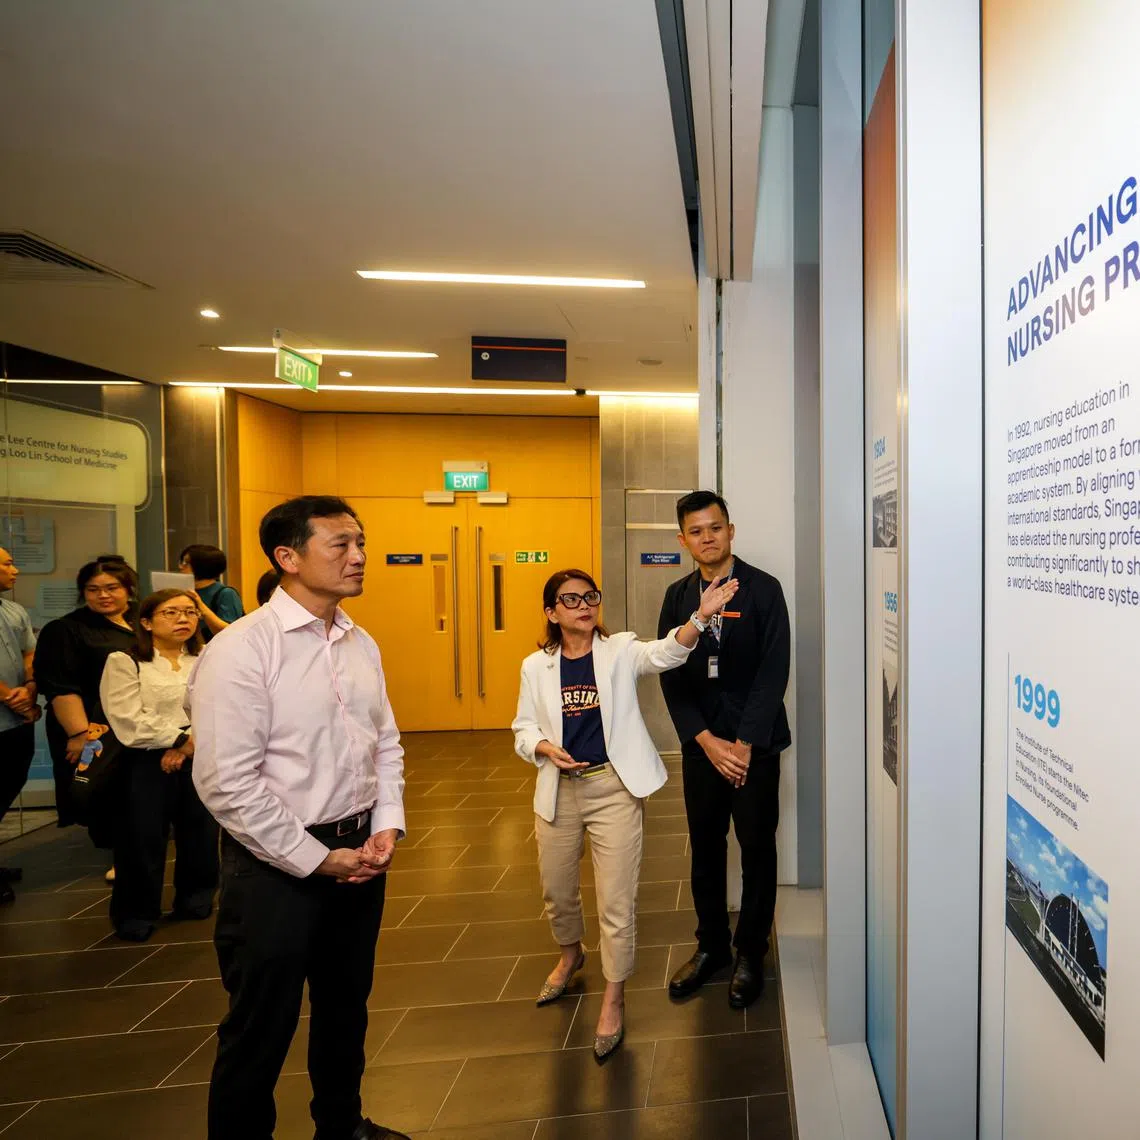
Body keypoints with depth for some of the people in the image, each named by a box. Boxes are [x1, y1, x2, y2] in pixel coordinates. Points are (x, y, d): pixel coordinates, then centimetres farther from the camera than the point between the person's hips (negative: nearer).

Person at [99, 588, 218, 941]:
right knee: (143, 839, 2)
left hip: (202, 760, 4)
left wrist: (191, 744, -17)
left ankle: (195, 899, 31)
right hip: (146, 764, -3)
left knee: (200, 833, 11)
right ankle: (137, 912, 20)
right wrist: (180, 738, -13)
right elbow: (129, 721, -13)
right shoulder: (124, 662, -2)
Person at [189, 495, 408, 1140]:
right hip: (276, 866, -7)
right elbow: (228, 783, -21)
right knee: (262, 1027, 11)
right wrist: (318, 859, -16)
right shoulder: (241, 650, -18)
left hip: (359, 855, 7)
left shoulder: (362, 645, 3)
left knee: (346, 1005, 24)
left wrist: (387, 825, -2)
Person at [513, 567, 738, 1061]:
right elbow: (524, 729, 6)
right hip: (559, 789, 3)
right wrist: (547, 748, -16)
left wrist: (701, 615, -41)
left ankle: (614, 998, 23)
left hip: (614, 787, -3)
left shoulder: (620, 651, -5)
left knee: (616, 899, 2)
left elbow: (665, 653, -24)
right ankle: (570, 955, 52)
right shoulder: (536, 666, 1)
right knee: (556, 889, 20)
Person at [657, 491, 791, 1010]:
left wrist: (744, 744, -14)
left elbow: (773, 671, -11)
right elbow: (671, 676, 1)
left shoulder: (763, 589, -7)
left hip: (755, 743, -3)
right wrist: (707, 741, -9)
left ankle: (750, 952, 26)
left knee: (757, 847, 8)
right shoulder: (678, 597, 4)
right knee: (705, 846, 12)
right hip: (701, 744, 3)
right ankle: (711, 945, 31)